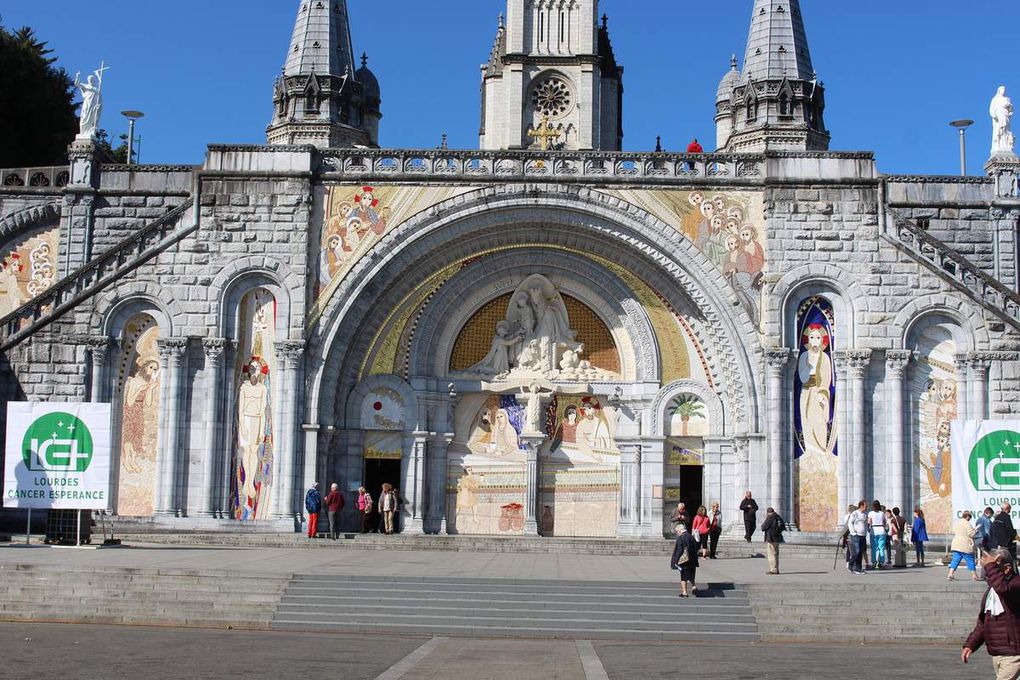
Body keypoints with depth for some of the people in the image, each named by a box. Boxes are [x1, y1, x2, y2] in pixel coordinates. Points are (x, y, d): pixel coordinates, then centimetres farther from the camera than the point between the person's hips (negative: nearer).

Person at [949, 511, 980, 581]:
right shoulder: (967, 523, -14)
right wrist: (975, 531, 3)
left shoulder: (957, 522, 12)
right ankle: (974, 576, 13)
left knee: (955, 560, 5)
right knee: (970, 560, 5)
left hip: (956, 545, 7)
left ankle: (950, 574, -6)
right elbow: (971, 534, -16)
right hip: (965, 546, -7)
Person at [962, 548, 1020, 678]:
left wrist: (990, 567, -28)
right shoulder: (990, 591, 15)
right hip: (996, 655, 9)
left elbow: (1003, 588, -39)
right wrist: (970, 644, 10)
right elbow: (982, 623, 20)